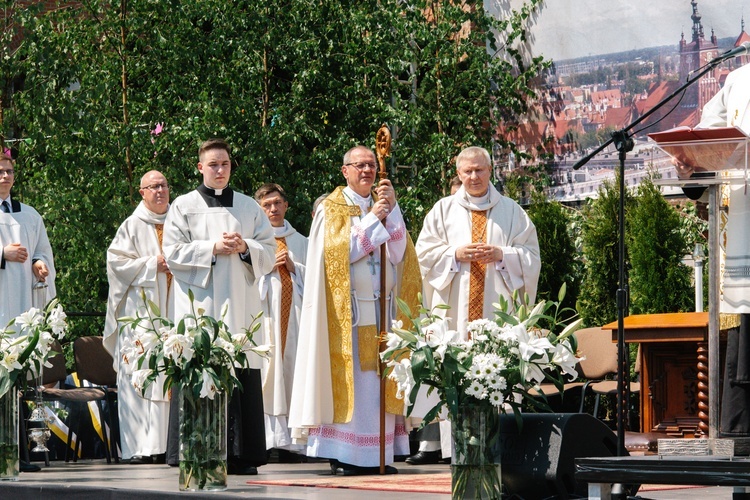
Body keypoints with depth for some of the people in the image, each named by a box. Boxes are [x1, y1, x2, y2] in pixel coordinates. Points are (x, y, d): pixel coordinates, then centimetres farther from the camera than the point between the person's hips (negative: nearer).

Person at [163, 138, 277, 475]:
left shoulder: (249, 207, 16)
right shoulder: (184, 206, 10)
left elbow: (269, 252, 12)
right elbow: (174, 252, 1)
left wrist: (244, 247, -7)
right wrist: (212, 248, -10)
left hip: (240, 303, 2)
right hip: (199, 302, -2)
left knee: (243, 375, -5)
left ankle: (241, 456, -3)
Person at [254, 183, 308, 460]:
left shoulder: (299, 241, 19)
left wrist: (293, 267, -1)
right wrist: (270, 265, -9)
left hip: (293, 309, 3)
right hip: (264, 308, -3)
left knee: (291, 367, -5)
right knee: (267, 370, -12)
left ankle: (287, 441, -5)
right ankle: (268, 440, -16)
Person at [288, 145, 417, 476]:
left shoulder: (384, 205, 16)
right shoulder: (331, 209, 4)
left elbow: (398, 251, 2)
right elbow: (339, 250, -12)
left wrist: (391, 209, -8)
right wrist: (373, 218, -11)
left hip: (382, 308, 4)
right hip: (346, 311, -4)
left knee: (380, 381, 1)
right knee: (348, 379, -8)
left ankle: (377, 454, 3)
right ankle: (342, 456, -6)